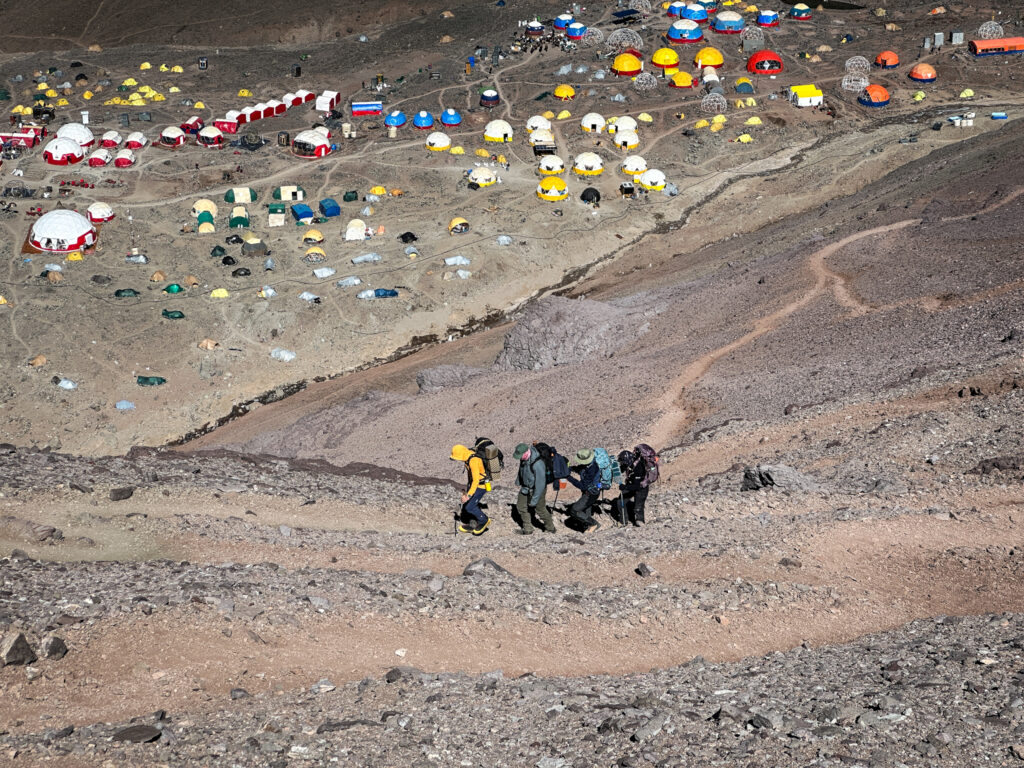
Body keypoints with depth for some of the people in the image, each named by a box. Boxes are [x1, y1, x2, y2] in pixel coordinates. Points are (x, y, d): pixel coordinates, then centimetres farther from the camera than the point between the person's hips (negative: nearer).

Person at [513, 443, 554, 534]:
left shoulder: (537, 464, -39)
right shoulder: (524, 457, -14)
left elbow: (540, 483, -31)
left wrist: (534, 499, -25)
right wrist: (518, 481, 24)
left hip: (537, 489, -8)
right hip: (525, 487, 8)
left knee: (540, 509, 10)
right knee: (521, 506, 15)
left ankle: (550, 528, 34)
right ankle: (527, 529, 31)